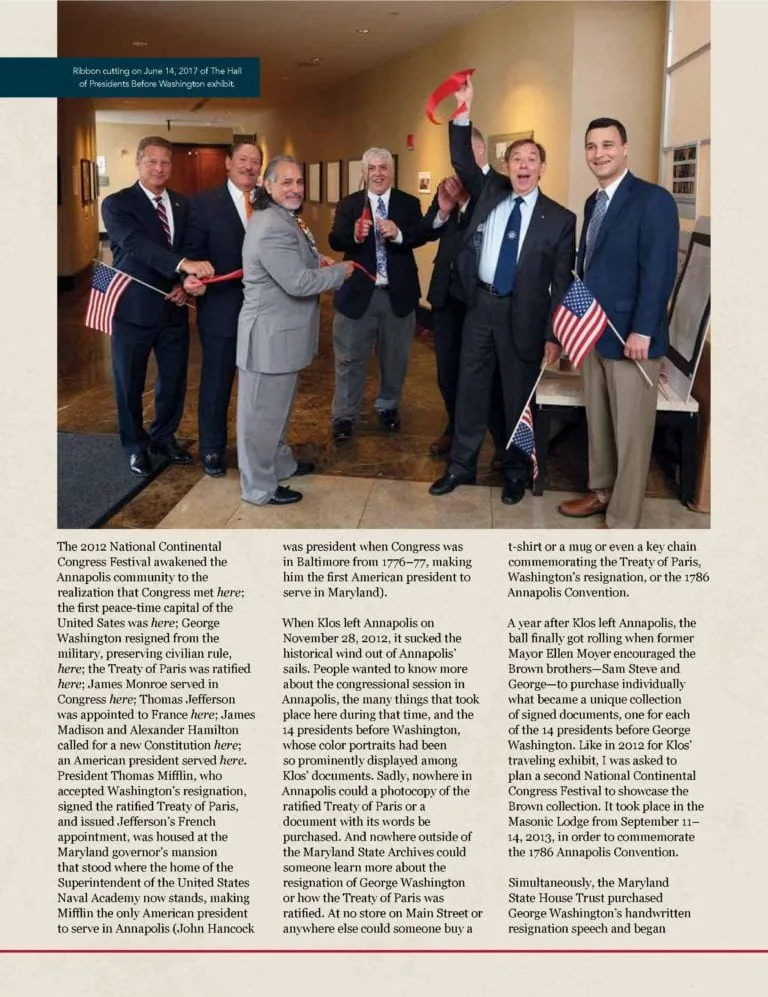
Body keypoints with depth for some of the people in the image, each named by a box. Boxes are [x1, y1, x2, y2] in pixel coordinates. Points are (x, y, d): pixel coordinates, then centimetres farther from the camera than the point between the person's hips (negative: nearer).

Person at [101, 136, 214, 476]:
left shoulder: (183, 204, 8)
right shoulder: (117, 204, -9)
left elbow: (191, 249, 13)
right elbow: (137, 244, -26)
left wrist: (184, 283, -7)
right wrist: (184, 265, -40)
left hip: (173, 308, 4)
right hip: (133, 309, -4)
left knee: (174, 379, 13)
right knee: (130, 383, 8)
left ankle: (164, 437, 34)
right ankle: (136, 446, 27)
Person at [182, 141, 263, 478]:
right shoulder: (204, 203, -3)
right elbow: (193, 250, -6)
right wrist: (192, 278, -25)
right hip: (221, 309, -3)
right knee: (216, 382, 8)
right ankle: (212, 449, 23)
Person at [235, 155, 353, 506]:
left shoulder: (284, 220, 12)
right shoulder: (273, 228, -23)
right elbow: (298, 283, -27)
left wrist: (315, 262, 10)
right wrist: (340, 271, -13)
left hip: (278, 331, 11)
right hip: (270, 335, -11)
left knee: (278, 406, 25)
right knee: (263, 412, 1)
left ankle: (280, 462, 43)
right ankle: (260, 487, 12)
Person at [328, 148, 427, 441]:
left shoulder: (410, 203, 2)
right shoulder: (349, 204, 1)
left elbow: (421, 236, -12)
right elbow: (334, 240, -12)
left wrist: (398, 234, -31)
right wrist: (354, 235, -33)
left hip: (398, 293, 1)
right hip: (358, 292, -1)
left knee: (395, 356, 15)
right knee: (350, 358, 6)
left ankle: (388, 407, 35)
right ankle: (344, 416, 17)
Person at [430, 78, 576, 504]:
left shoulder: (560, 218, -3)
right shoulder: (490, 191, 7)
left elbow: (561, 283, -4)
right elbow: (462, 161, 2)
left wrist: (553, 335, -7)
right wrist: (463, 112, -12)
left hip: (524, 314, -3)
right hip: (481, 305, 3)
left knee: (518, 395, 7)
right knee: (470, 386, 10)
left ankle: (515, 472, 22)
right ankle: (461, 464, 23)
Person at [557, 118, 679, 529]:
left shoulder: (653, 199, -11)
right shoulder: (593, 202, 14)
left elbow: (660, 271, -18)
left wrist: (642, 331, -22)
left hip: (629, 336, -8)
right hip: (592, 331, 8)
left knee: (630, 432, -1)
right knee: (597, 421, 16)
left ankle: (622, 522, 7)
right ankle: (601, 491, 32)